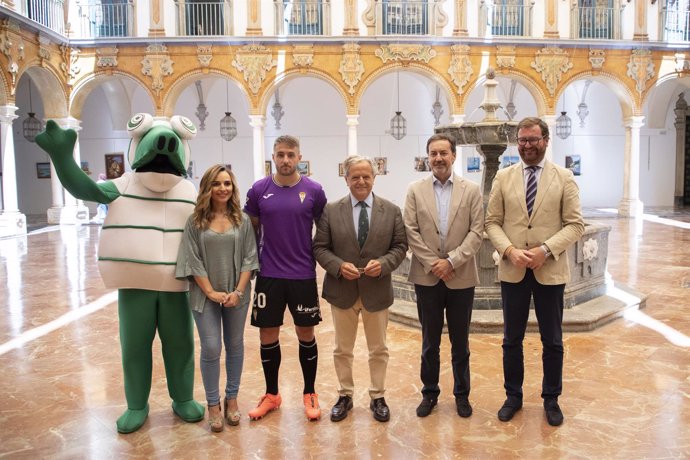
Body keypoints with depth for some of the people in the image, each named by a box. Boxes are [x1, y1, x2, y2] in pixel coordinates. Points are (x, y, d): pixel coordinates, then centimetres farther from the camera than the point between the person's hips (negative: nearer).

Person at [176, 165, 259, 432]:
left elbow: (249, 258, -1)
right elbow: (193, 261, -6)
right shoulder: (195, 221, -4)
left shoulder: (242, 220, 0)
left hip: (237, 294, 2)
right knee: (211, 348, -2)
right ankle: (213, 405, 14)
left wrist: (238, 291, -10)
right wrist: (211, 292, -11)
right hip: (206, 295, -2)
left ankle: (232, 399, 26)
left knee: (235, 346, 11)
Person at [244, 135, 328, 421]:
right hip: (268, 276, 1)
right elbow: (251, 230, 9)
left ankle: (309, 394, 24)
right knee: (268, 336, 8)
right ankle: (271, 395, 25)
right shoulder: (258, 190, 0)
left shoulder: (313, 190, -3)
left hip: (304, 276, -1)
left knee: (306, 335, 8)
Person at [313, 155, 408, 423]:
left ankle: (377, 397, 29)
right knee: (342, 349, 13)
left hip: (377, 290, 0)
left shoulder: (391, 211, 0)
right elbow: (320, 248, -2)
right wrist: (339, 266, -19)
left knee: (378, 349, 13)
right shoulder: (331, 211, -2)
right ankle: (345, 395, 30)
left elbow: (400, 247, 1)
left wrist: (383, 263, -18)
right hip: (342, 290, 0)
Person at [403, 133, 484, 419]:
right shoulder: (415, 191, 2)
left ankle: (462, 394, 26)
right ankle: (429, 392, 25)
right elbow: (411, 232, -2)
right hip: (426, 277, 1)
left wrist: (452, 261, -14)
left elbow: (477, 231, -5)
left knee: (460, 341, 11)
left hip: (461, 277, 0)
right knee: (430, 341, 12)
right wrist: (432, 263, -10)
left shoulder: (471, 190, 1)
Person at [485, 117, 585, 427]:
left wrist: (545, 250, -18)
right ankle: (513, 397, 28)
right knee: (512, 339, 12)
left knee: (552, 341, 10)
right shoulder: (503, 177, 4)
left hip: (550, 271, -1)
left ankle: (551, 399, 28)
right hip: (512, 271, 1)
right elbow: (492, 222, 3)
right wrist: (510, 250, -14)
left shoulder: (564, 178, 0)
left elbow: (575, 224, -4)